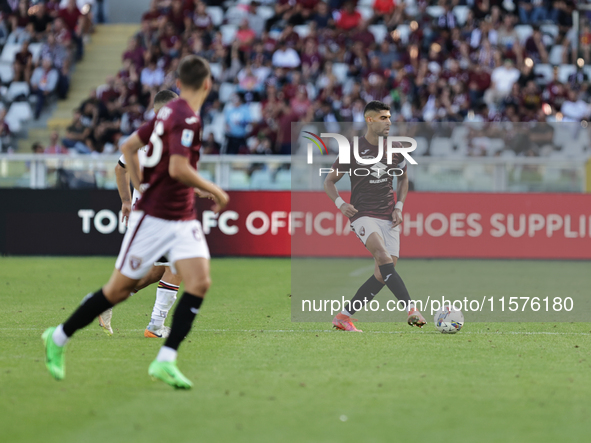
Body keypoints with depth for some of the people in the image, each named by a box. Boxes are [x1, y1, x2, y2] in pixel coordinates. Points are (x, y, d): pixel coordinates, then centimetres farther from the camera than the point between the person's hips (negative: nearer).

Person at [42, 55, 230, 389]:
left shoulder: (169, 112, 9)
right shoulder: (187, 118, -18)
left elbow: (129, 147, 17)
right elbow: (178, 169, -29)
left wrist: (142, 188, 20)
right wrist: (215, 191, -16)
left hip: (183, 218, 8)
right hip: (153, 219, -8)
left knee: (200, 282, -11)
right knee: (119, 289, 3)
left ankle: (166, 361, -14)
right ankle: (59, 338, 21)